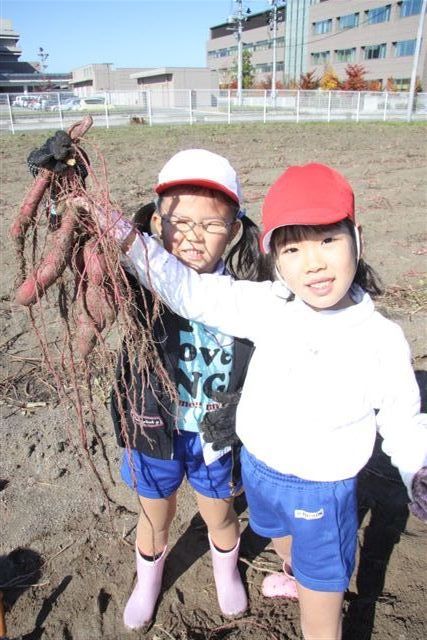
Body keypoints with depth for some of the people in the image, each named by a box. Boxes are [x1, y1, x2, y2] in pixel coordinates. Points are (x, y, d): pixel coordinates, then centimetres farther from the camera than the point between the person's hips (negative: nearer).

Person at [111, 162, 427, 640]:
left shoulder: (382, 340, -20)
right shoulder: (268, 307, -16)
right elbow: (190, 291, -15)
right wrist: (127, 238, -22)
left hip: (323, 493, -4)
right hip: (257, 469, 4)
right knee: (281, 539, 37)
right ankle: (299, 577, 70)